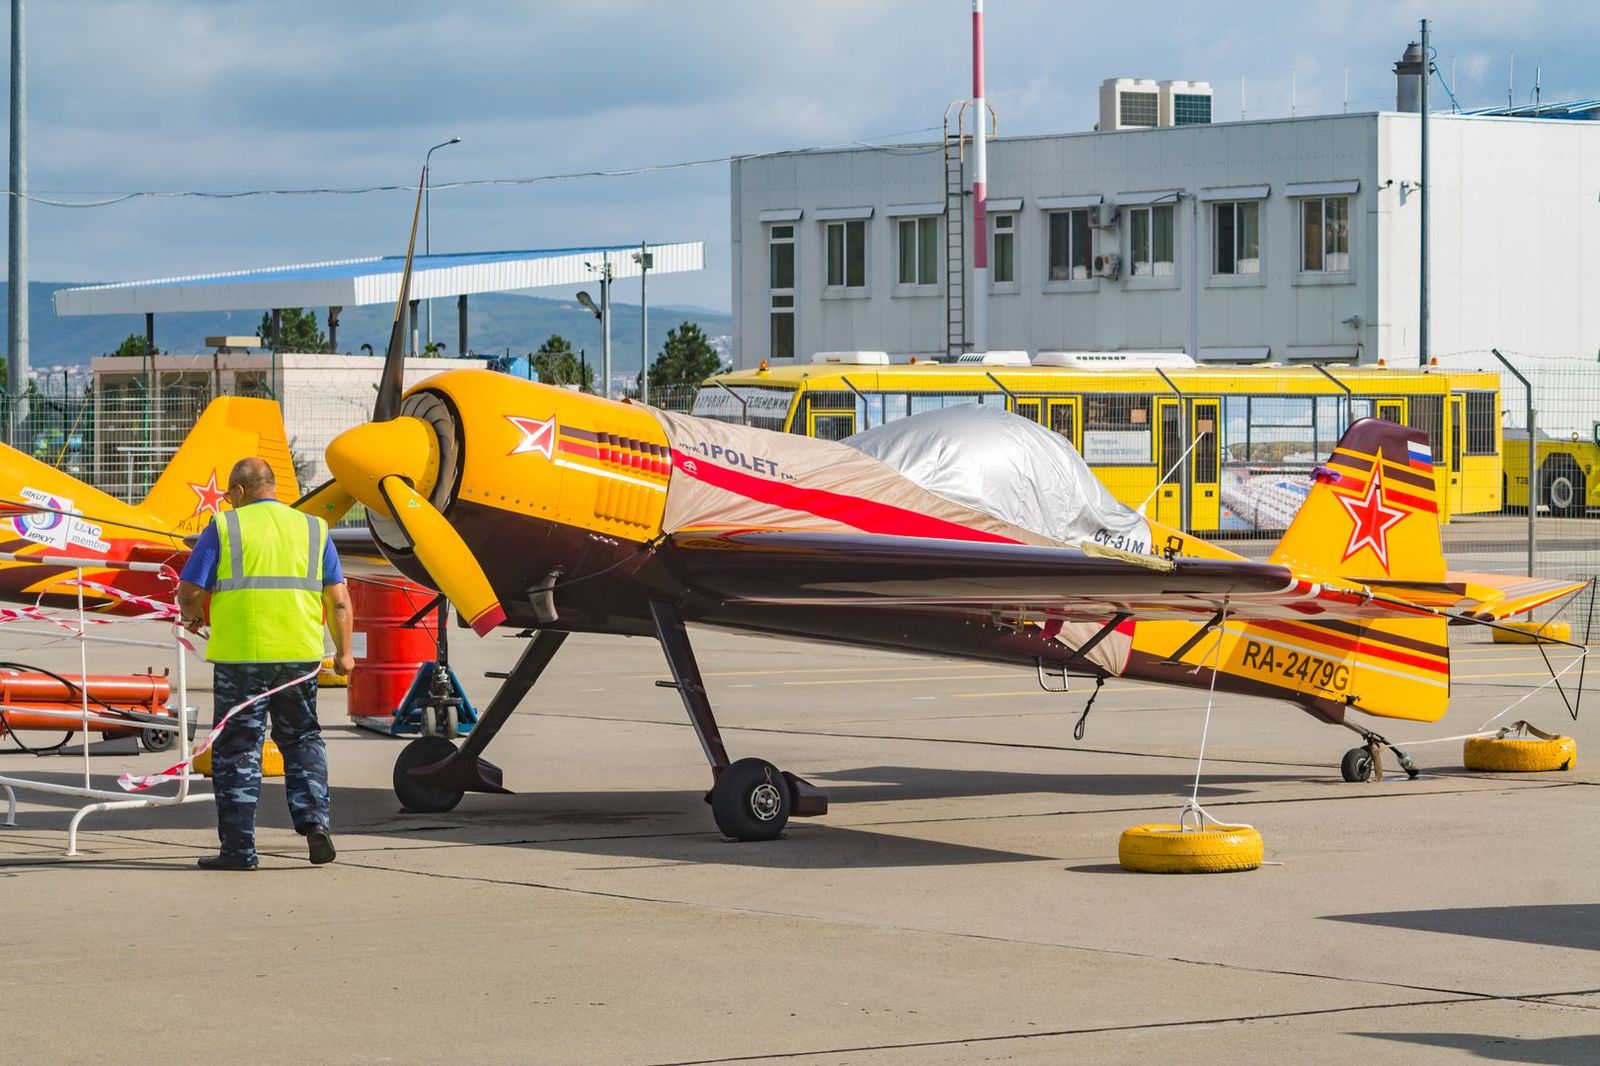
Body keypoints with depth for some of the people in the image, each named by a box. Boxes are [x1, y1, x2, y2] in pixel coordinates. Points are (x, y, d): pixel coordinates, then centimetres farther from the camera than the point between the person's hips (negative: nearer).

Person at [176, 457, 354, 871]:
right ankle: (314, 822, 1)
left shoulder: (225, 528, 0)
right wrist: (343, 651, 17)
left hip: (240, 655, -3)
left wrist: (193, 616, 18)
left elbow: (190, 591, -3)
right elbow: (338, 599, 8)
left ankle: (239, 848, 4)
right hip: (300, 655, 3)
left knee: (238, 751, 4)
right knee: (302, 741, 17)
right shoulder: (313, 529, 10)